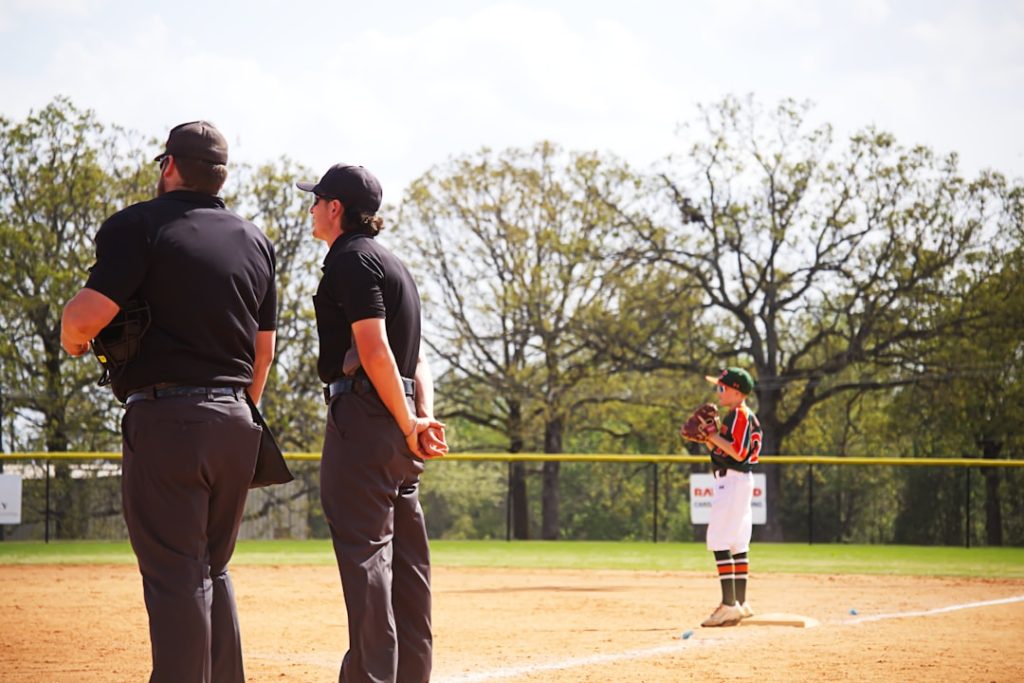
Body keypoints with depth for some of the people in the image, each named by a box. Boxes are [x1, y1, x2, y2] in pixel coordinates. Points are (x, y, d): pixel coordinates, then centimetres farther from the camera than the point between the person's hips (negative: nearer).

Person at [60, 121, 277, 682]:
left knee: (175, 578, -6)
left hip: (165, 419, -6)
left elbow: (88, 315, -17)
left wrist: (72, 339, 5)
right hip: (235, 422, 7)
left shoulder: (140, 225, -6)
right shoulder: (256, 241, 14)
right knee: (212, 572, 17)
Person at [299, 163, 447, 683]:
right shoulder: (391, 264, 22)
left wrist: (408, 425, -16)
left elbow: (375, 350, -18)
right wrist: (423, 418, 3)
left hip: (363, 416, -10)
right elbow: (414, 357, 16)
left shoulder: (351, 260, -8)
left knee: (363, 552, -11)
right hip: (396, 423, 10)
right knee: (405, 557, 10)